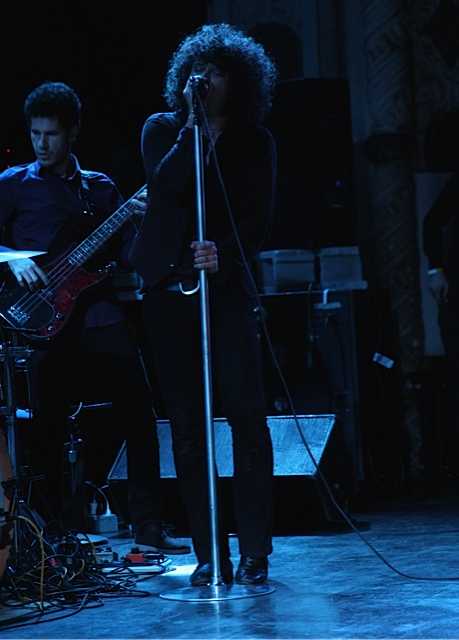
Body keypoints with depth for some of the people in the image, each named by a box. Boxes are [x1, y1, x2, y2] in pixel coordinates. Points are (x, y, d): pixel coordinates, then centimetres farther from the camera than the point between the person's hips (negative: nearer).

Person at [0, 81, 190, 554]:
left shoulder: (100, 188, 16)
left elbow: (127, 256, 12)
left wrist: (142, 221, -5)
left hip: (98, 312, 2)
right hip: (45, 317, -2)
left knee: (138, 413, -5)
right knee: (48, 427, -1)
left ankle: (148, 524, 2)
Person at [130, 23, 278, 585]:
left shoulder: (254, 142, 10)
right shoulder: (163, 128, 10)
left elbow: (259, 219, 4)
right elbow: (168, 183, -9)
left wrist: (224, 255, -13)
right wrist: (193, 123, -10)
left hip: (225, 285, -1)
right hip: (167, 287, 1)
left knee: (246, 415, -11)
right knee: (186, 424, 0)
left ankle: (254, 552, -7)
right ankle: (208, 554, 4)